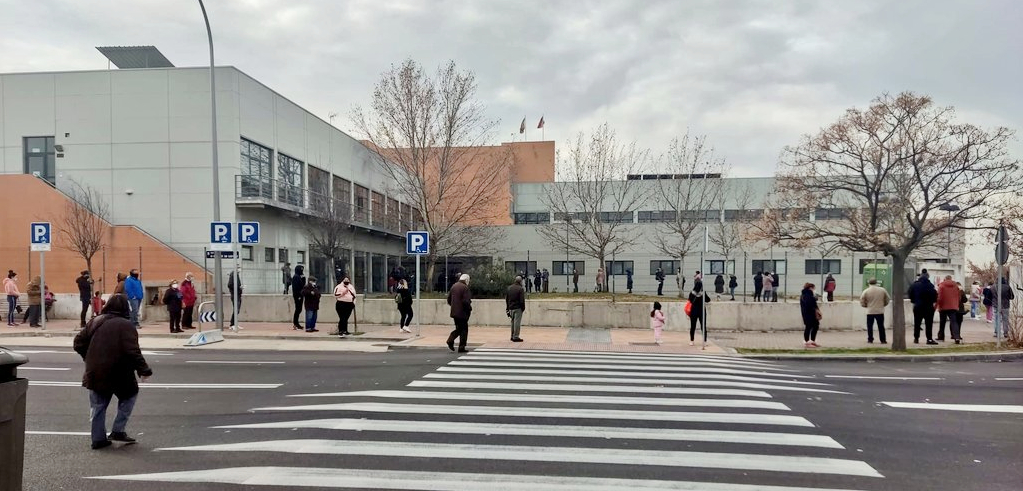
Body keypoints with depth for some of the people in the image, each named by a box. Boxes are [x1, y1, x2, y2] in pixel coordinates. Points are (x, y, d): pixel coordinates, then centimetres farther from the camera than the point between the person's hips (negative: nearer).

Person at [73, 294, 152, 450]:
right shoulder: (126, 325, -13)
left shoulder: (95, 322, 7)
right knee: (129, 395, 16)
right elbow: (133, 351, -20)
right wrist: (144, 370, -14)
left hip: (95, 373, 5)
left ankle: (98, 439, 19)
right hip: (118, 373, -5)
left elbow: (79, 343, 11)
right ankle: (118, 431, 9)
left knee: (98, 406, 15)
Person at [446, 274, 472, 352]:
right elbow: (466, 301, -21)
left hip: (454, 312, 7)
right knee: (464, 329, 3)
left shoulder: (454, 286, 9)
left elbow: (449, 300, 14)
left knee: (458, 328, 19)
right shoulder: (465, 287, -14)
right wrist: (470, 309, -6)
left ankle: (450, 340, -1)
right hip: (462, 312, -7)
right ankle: (461, 347, 4)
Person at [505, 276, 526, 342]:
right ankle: (515, 337, -2)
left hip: (511, 308, 7)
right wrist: (523, 308, -3)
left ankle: (512, 336, 21)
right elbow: (522, 300, -14)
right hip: (518, 308, -7)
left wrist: (508, 308, 18)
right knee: (517, 322, -3)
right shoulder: (520, 289, -12)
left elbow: (506, 298, 14)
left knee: (513, 322, 16)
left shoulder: (509, 288, 9)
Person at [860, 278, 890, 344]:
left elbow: (862, 303, -2)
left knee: (870, 326, 7)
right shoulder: (882, 290, 0)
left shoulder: (866, 291, -5)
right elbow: (887, 300, 9)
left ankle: (870, 339, 7)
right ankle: (883, 340, 10)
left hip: (870, 311, -1)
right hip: (880, 311, 2)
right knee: (881, 326, 8)